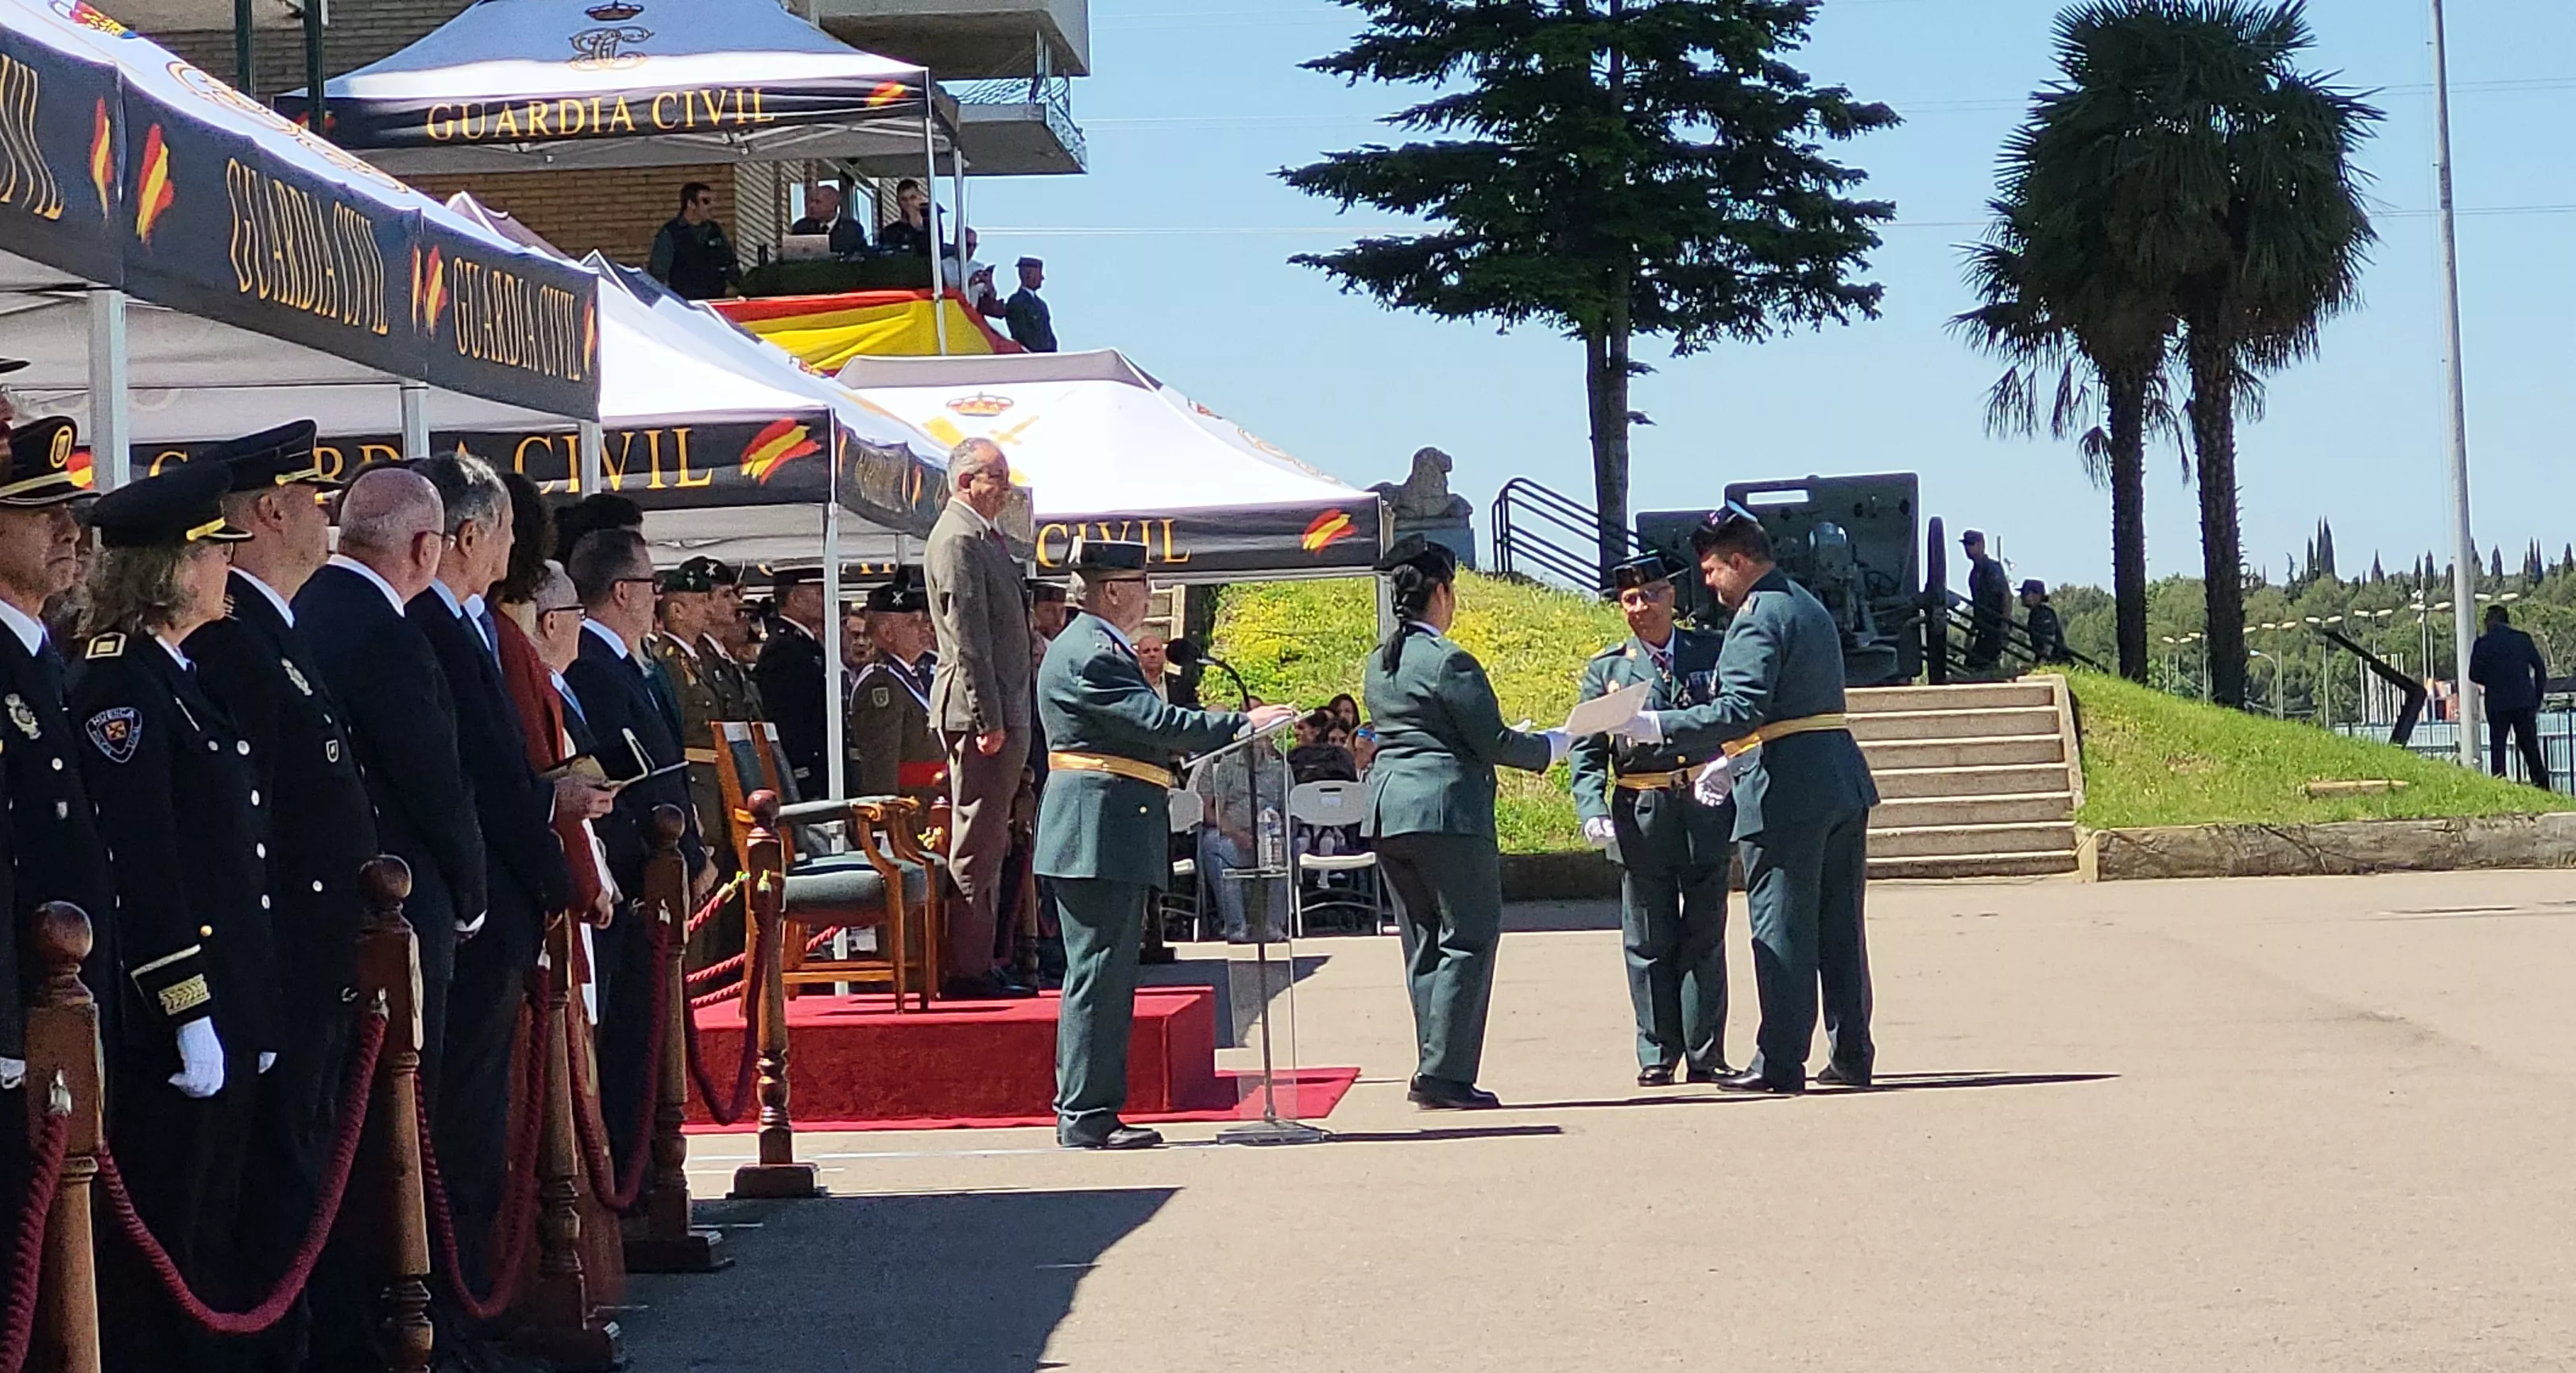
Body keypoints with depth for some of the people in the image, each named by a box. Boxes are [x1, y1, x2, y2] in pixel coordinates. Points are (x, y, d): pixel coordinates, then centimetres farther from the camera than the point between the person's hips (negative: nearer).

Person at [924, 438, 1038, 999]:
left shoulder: (984, 535, 18)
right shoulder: (957, 538, -14)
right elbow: (967, 635, -19)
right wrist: (988, 718, -22)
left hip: (1003, 710, 11)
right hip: (978, 709, -11)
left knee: (989, 841, 14)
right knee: (977, 841, -8)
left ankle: (978, 963, 19)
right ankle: (968, 969, -5)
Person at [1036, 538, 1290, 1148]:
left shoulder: (1097, 647, 20)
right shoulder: (1091, 654, -15)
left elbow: (1144, 728, 23)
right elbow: (1157, 723, -22)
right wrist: (1240, 725, -17)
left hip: (1109, 837, 11)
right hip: (1100, 834, -11)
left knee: (1106, 974, 12)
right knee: (1099, 972, -9)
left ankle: (1088, 1110, 16)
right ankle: (1085, 1115, -8)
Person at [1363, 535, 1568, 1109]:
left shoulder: (1380, 662, 14)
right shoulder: (1448, 661, -12)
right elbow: (1493, 742, -11)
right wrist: (1553, 745, 6)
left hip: (1387, 813, 9)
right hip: (1447, 812, -9)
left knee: (1424, 946, 12)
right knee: (1469, 940, -4)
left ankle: (1438, 1072, 12)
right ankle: (1442, 1074, -9)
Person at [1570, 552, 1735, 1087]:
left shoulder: (1712, 653, 8)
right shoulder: (1605, 669, 6)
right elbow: (1588, 752, 2)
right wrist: (1593, 812, -14)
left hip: (1706, 810, 0)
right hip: (1641, 818, 0)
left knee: (1705, 937, 4)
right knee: (1649, 943, 4)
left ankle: (1706, 1056, 10)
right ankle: (1657, 1056, 11)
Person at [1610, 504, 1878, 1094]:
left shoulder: (1757, 620, -12)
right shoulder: (1809, 607, 19)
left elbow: (1740, 710, -23)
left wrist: (1655, 727, -21)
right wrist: (1732, 764, 26)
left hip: (1786, 798, -9)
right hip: (1843, 785, 9)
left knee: (1780, 929, -4)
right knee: (1840, 926, 12)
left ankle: (1780, 1062, -1)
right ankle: (1851, 1055, 16)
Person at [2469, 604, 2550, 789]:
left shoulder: (2483, 644, -5)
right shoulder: (2523, 639, 3)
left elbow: (2474, 675, -5)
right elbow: (2540, 668, 4)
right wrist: (2538, 696, 13)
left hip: (2498, 704, -3)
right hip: (2524, 701, 3)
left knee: (2497, 746, 2)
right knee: (2530, 745, 10)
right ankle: (2541, 783, 7)